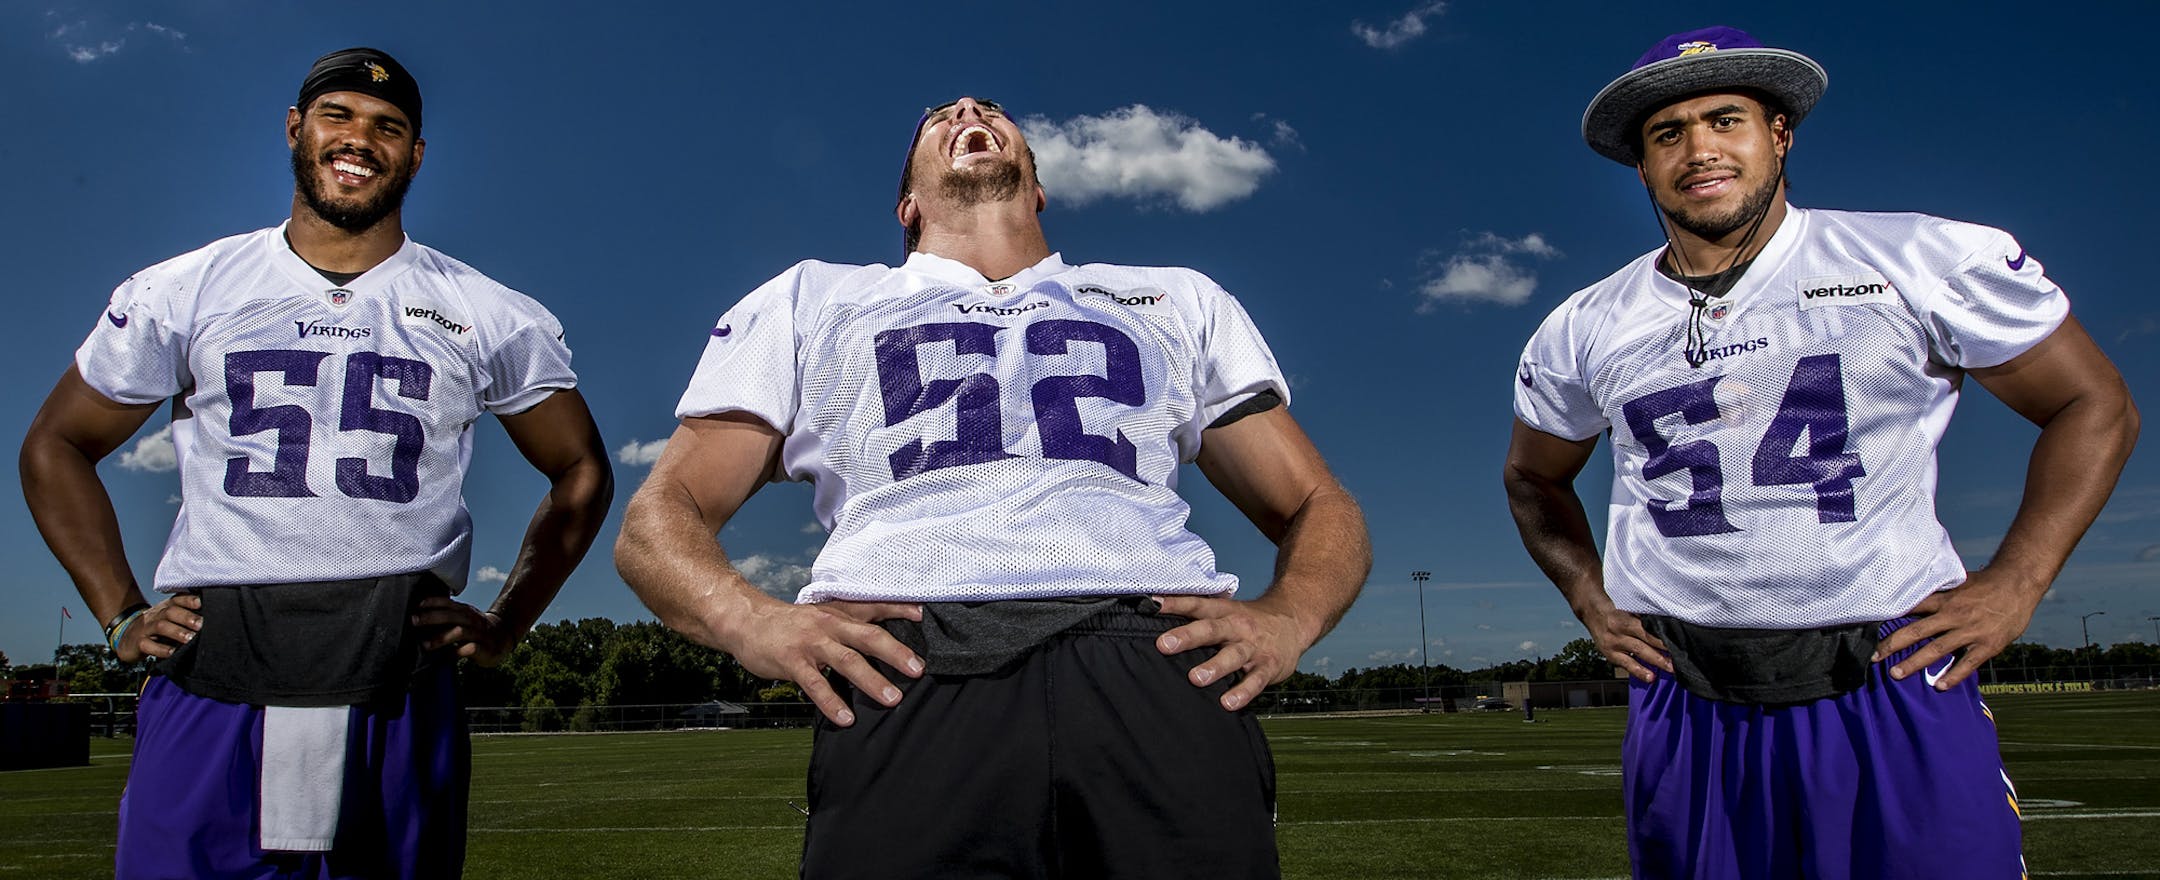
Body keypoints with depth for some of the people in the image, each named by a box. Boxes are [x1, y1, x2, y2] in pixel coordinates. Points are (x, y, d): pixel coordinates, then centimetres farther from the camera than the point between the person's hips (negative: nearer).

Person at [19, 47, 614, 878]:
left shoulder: (488, 318, 7)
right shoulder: (182, 293, 10)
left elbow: (581, 474, 16)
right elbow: (56, 445, 20)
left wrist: (505, 623, 7)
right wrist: (121, 614, 10)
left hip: (399, 696, 0)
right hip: (209, 685, 1)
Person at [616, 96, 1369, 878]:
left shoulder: (1179, 301, 31)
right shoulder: (812, 300, 28)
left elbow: (1319, 508, 26)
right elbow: (659, 519, 21)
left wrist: (1285, 619, 1)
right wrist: (751, 621, -4)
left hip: (1158, 663, 1)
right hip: (911, 675, -1)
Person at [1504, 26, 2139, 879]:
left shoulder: (1926, 264, -2)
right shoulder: (1584, 331, 6)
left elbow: (2094, 406, 6)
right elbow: (1535, 478, 21)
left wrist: (2014, 584, -3)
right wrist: (1589, 596, 8)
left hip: (1896, 690, -2)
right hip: (1686, 709, 2)